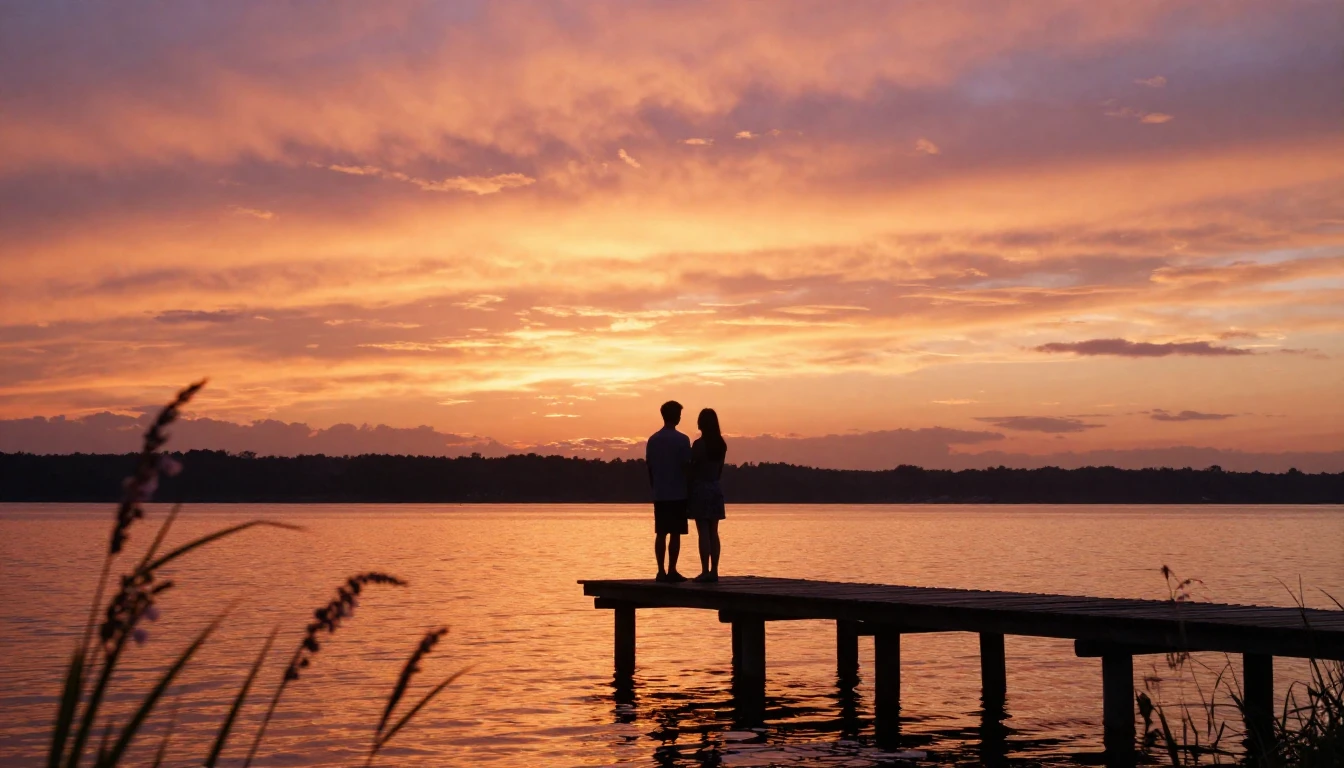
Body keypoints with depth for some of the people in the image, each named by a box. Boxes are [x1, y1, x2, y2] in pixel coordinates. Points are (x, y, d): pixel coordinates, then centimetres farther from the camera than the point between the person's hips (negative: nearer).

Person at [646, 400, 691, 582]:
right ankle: (672, 571, -2)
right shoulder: (682, 440, -8)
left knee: (661, 534, 6)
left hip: (659, 495, 5)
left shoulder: (653, 440, 7)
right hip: (677, 494, -4)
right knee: (675, 534, -1)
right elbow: (686, 466, -8)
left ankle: (661, 571, 6)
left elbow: (649, 467, 9)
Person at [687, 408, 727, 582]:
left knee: (703, 532, -6)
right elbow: (720, 469, 12)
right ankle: (714, 571, 7)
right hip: (715, 489, 6)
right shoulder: (721, 445, 7)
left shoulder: (699, 444, -12)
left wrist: (687, 489, -1)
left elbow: (692, 469, -11)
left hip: (700, 489, -6)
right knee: (713, 532, 7)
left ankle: (705, 571, -7)